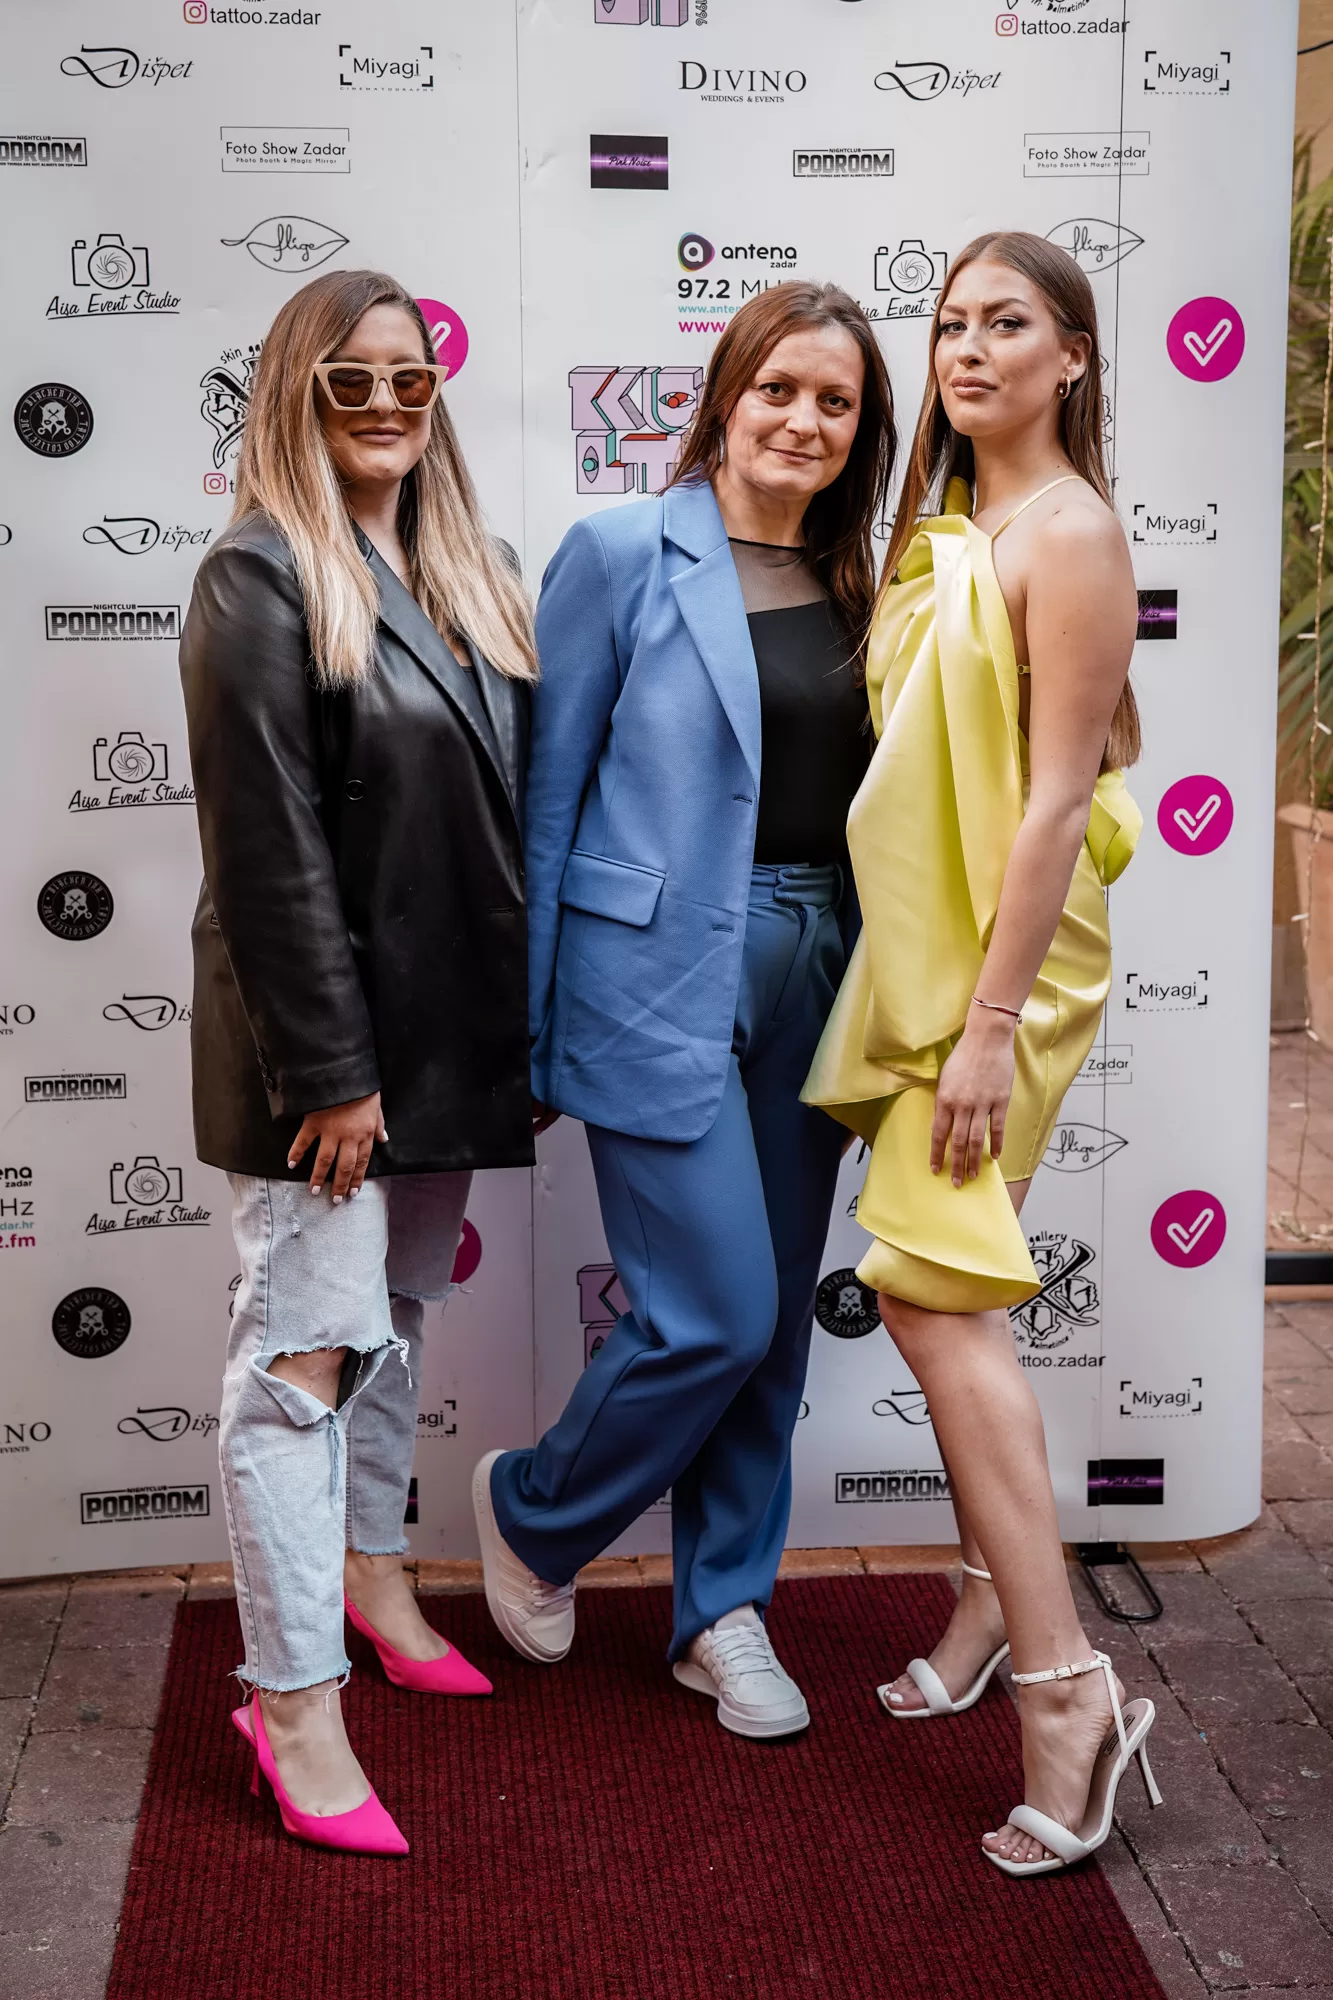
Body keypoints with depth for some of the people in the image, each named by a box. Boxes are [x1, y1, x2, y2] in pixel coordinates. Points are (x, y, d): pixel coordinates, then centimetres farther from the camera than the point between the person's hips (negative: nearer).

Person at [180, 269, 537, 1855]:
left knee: (398, 1310, 20)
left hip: (447, 1026, 8)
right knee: (307, 1344, -4)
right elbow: (269, 847, -18)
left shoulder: (466, 577, 11)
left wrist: (523, 1029, 10)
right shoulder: (264, 581, -12)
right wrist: (331, 1067, -20)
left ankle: (368, 1574, 39)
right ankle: (294, 1704, 4)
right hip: (325, 1038, -8)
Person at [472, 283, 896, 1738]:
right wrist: (533, 1021, -5)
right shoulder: (622, 554, -6)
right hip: (660, 976, -6)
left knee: (775, 1317, 11)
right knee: (715, 1315, -6)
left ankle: (722, 1611, 27)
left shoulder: (856, 583, 10)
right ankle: (532, 1512, 23)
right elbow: (550, 788, -4)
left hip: (814, 972, 6)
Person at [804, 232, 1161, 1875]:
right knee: (943, 1281, 12)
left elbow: (1060, 793, -17)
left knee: (934, 1281, -14)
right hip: (918, 942, 8)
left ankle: (1067, 1683, -11)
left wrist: (993, 1019, -21)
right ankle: (993, 1593, 26)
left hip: (1002, 956, -8)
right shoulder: (945, 527, 13)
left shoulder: (1068, 532, -12)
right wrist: (923, 989, 15)